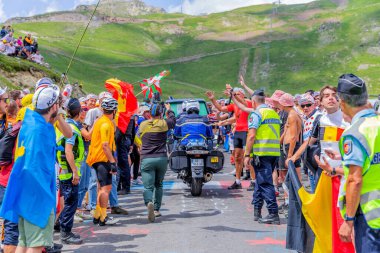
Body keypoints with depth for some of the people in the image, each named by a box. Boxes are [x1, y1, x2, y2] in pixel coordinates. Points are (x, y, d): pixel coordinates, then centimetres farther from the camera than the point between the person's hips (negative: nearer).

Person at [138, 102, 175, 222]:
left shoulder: (143, 125, 7)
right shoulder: (163, 123, 0)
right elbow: (173, 120, 20)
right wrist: (169, 110, 38)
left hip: (146, 159, 0)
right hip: (161, 159, 0)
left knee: (148, 187, -6)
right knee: (158, 185, 19)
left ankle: (149, 202, -35)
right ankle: (157, 209, 21)